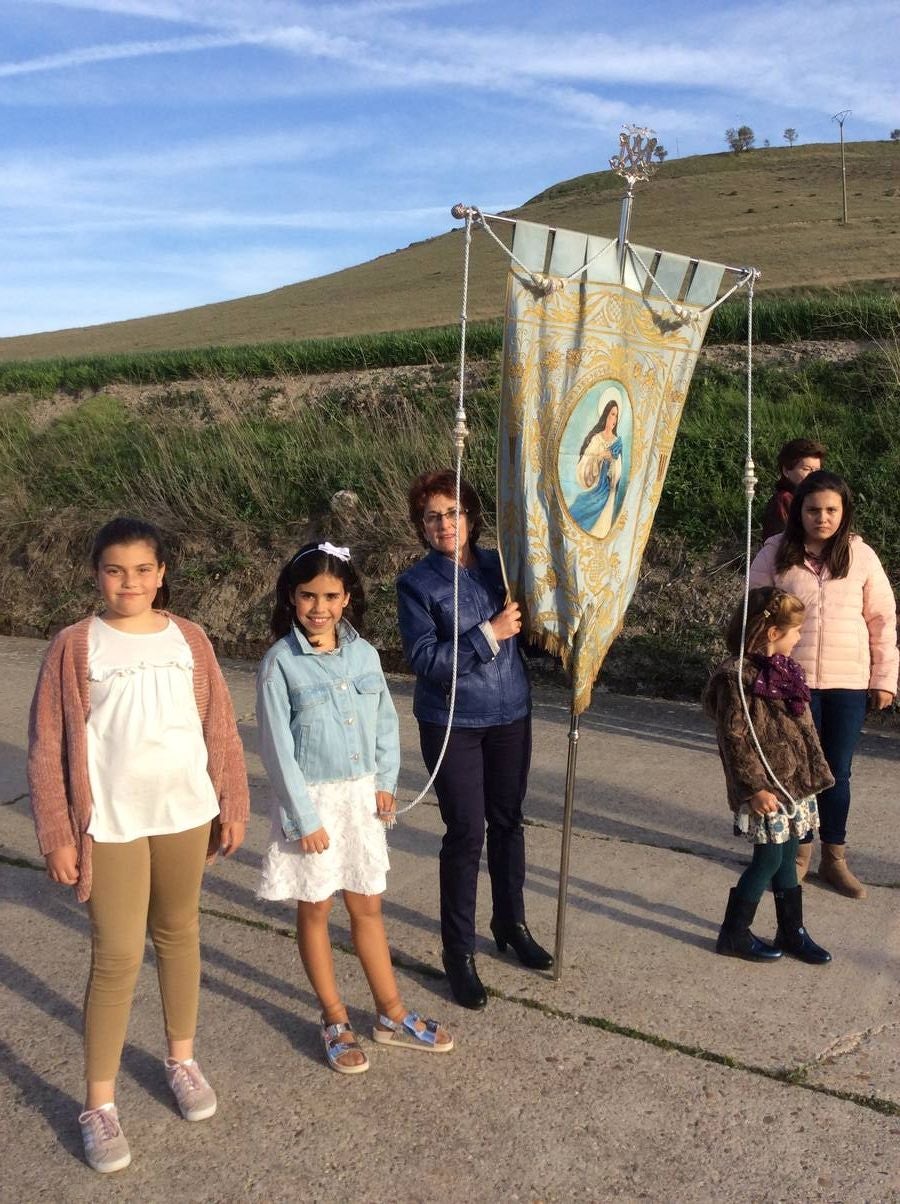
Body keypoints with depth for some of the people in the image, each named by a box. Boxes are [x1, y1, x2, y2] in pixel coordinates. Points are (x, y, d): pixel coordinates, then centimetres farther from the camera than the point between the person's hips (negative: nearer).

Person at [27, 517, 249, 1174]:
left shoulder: (189, 638, 1)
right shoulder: (75, 646, -6)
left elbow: (221, 729, 4)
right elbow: (48, 748, -5)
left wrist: (232, 806, 4)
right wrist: (57, 836, -7)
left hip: (186, 813, 3)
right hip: (110, 823, -3)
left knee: (179, 934, 17)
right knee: (118, 957, 0)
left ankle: (182, 1059, 37)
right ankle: (99, 1104, 17)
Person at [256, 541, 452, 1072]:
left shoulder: (364, 654, 0)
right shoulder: (281, 663, -13)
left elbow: (386, 721, 8)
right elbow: (278, 747, -13)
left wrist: (386, 781, -2)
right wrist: (303, 817, -14)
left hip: (362, 796, 4)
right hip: (312, 800, -4)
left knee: (368, 907, 15)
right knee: (315, 910, 11)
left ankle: (392, 1015, 29)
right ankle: (336, 1021, 27)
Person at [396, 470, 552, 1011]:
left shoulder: (499, 564, 2)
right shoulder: (416, 583, -9)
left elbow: (529, 626, 14)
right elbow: (425, 659, -18)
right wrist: (489, 633, -21)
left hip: (511, 713, 4)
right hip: (452, 723, -4)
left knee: (508, 822, 16)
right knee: (466, 833, -1)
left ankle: (512, 924, 36)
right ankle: (460, 951, 15)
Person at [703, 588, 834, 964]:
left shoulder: (783, 668, 11)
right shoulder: (736, 676, -18)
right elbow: (734, 738, -19)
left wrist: (815, 772, 19)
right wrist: (755, 787, -20)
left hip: (795, 783, 8)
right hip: (765, 788, -8)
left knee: (787, 857, 17)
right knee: (769, 859, -1)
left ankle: (792, 932, 29)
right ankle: (733, 934, 14)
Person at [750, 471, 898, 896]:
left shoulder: (861, 555, 0)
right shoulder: (776, 552, -4)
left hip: (848, 682, 1)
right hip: (791, 679, -1)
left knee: (837, 772, 9)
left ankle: (834, 857, 25)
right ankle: (799, 851, 26)